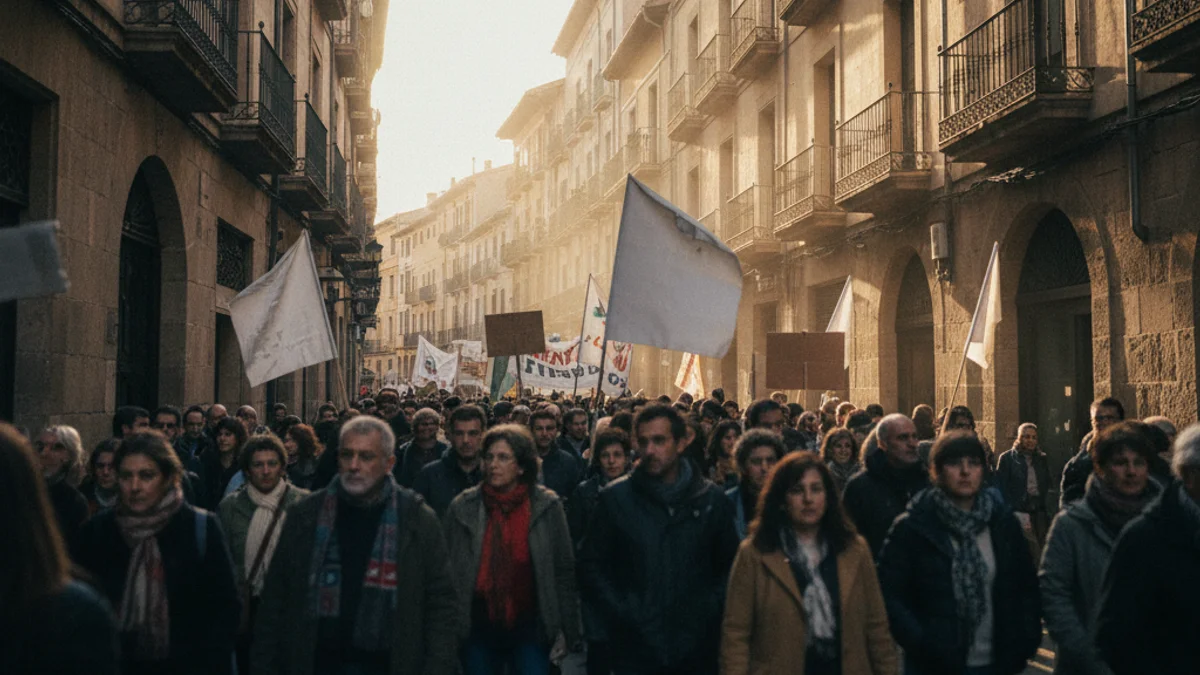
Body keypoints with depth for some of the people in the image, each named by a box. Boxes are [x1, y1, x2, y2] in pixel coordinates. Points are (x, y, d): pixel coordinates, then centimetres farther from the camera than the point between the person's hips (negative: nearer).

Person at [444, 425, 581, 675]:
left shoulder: (547, 506, -2)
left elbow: (564, 570, 1)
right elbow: (449, 573, 4)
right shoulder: (462, 508, 0)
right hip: (478, 628, 1)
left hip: (530, 626, -1)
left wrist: (570, 632, -1)